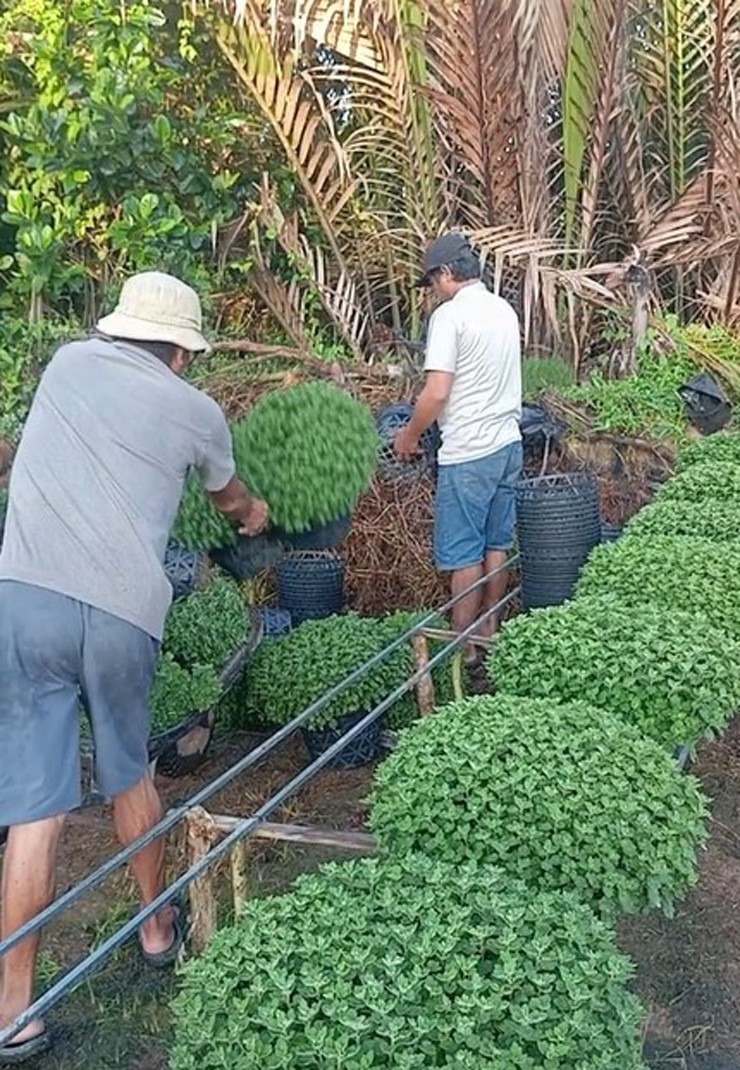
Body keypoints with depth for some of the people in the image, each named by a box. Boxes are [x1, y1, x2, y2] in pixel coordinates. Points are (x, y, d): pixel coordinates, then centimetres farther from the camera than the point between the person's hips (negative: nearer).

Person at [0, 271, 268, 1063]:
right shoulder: (195, 411, 12)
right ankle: (158, 928, 40)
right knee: (129, 774, 21)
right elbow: (230, 499, 32)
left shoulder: (67, 363, 17)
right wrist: (254, 516, 56)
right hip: (123, 611, 0)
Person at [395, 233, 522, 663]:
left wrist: (409, 436, -5)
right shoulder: (505, 310, 10)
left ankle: (465, 648, 9)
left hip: (469, 453, -8)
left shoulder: (450, 314, -14)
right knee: (496, 544, 16)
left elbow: (437, 393, -19)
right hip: (508, 443, 8)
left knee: (464, 552, 1)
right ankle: (490, 632, 28)